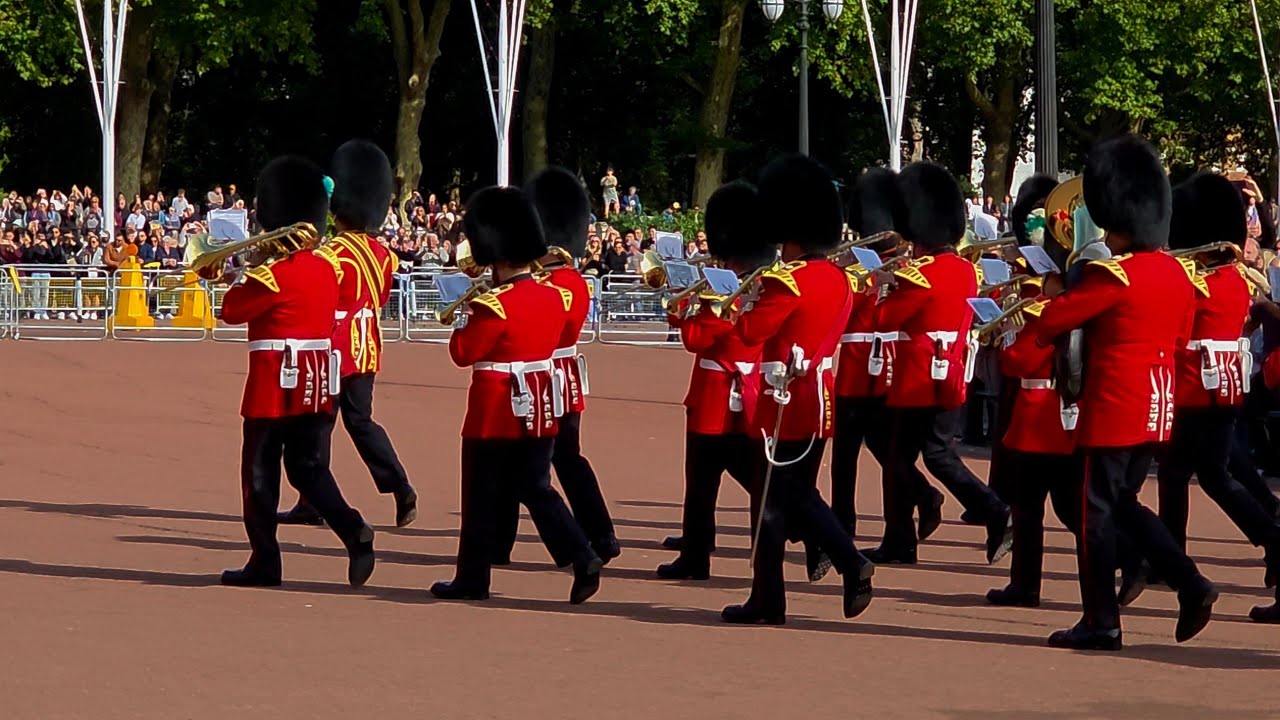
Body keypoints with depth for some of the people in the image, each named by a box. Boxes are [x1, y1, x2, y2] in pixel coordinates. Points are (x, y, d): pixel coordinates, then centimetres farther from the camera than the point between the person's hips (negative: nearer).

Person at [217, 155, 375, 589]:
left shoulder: (273, 274, -16)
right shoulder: (327, 268, 7)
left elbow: (231, 311, -9)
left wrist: (243, 273, 5)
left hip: (274, 386, -6)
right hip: (317, 387, 6)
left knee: (261, 472, 5)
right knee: (309, 467, 11)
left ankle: (264, 561, 8)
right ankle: (355, 533, -10)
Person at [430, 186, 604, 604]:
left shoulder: (493, 306, -18)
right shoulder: (554, 297, 4)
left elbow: (463, 353, -15)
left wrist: (466, 316, 1)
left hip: (495, 412, -6)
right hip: (539, 411, 6)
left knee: (482, 498, 5)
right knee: (536, 490, 11)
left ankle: (471, 579, 12)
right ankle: (584, 560, -4)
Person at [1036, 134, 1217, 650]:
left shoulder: (1112, 276, -17)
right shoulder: (1177, 273, 7)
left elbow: (1050, 324, -14)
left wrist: (1059, 297, 7)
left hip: (1113, 409, -8)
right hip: (1158, 412, 8)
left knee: (1097, 513, 0)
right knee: (1124, 505, 19)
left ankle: (1100, 623, 3)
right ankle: (1192, 587, 8)